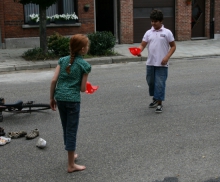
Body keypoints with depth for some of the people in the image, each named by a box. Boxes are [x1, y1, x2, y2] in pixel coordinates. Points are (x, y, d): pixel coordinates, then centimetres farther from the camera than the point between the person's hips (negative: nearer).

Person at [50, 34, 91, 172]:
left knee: (66, 128, 20)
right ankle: (71, 165, 9)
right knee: (72, 131, 2)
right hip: (73, 100, -5)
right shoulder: (85, 65, -6)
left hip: (59, 98, 5)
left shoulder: (63, 60, 7)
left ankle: (72, 154, 38)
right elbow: (83, 88, -6)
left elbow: (54, 80, 2)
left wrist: (52, 98, 10)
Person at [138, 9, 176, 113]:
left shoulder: (167, 32, -3)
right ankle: (155, 99, 34)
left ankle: (159, 104, 5)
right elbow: (143, 45, 2)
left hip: (162, 64, -4)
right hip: (150, 63, 4)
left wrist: (167, 57, -13)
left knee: (160, 83, -4)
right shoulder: (148, 33, 7)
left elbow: (173, 46, 0)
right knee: (150, 82, 14)